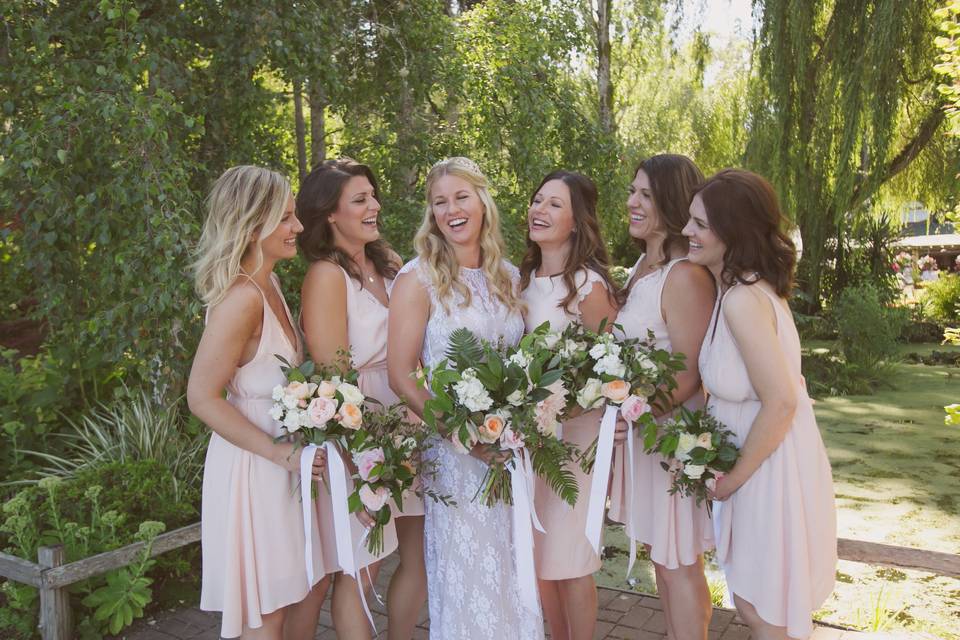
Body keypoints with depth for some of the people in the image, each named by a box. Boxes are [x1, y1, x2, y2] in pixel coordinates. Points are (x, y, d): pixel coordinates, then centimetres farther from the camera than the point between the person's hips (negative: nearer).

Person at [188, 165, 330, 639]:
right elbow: (202, 398, -23)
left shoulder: (267, 284, 3)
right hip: (254, 467, -9)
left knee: (313, 582, 21)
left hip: (284, 461, 9)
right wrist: (279, 452, -22)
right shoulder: (241, 299, -24)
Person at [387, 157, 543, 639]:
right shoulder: (418, 279, -9)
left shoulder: (508, 277, 7)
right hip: (453, 453, -4)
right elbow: (401, 376, -12)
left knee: (515, 572, 15)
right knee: (467, 575, 7)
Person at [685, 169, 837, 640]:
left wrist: (733, 479, -15)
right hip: (763, 461, 9)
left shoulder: (742, 299, -25)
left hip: (770, 471, -9)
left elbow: (781, 402, -27)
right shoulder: (751, 285, 4)